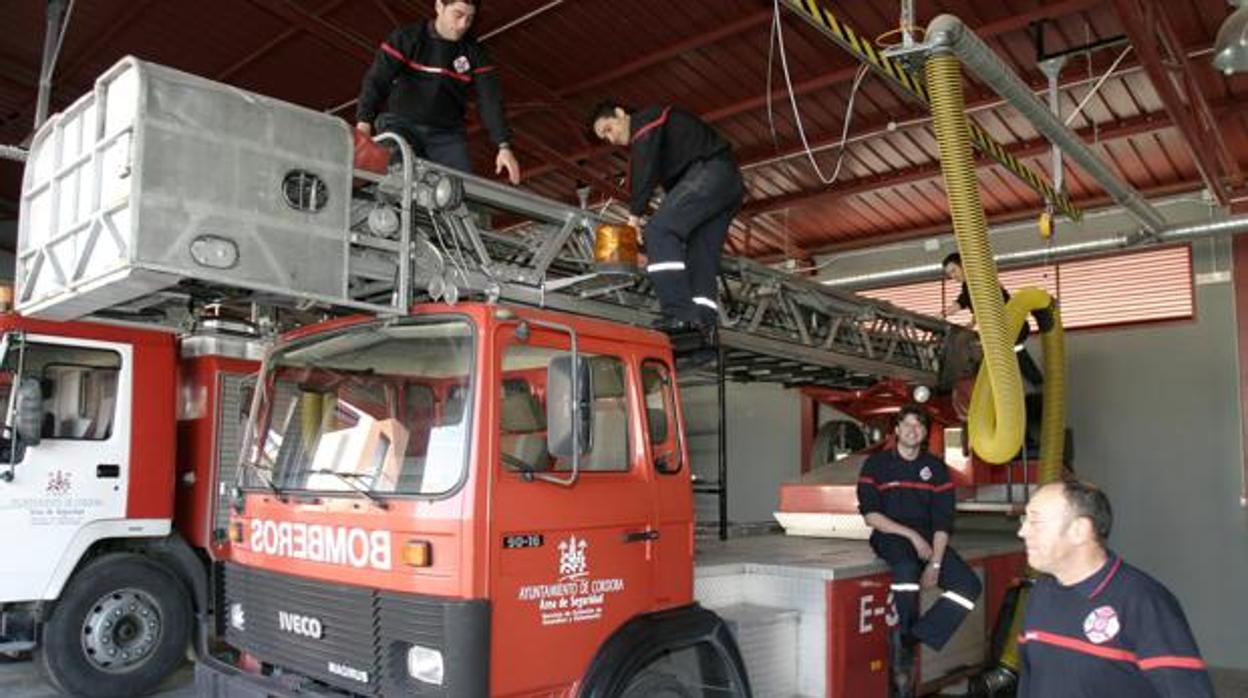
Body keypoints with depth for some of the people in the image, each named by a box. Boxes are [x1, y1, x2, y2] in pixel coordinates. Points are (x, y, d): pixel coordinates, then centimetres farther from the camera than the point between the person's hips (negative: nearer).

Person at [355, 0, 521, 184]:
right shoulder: (406, 38, -2)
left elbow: (491, 101, -3)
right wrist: (364, 122, -27)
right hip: (402, 125, -2)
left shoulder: (475, 53, 4)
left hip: (447, 134, 2)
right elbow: (377, 80, -10)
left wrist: (504, 146, -17)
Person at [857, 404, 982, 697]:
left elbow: (942, 521, 2)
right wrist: (911, 535, -15)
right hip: (890, 537, -4)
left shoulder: (936, 468, 9)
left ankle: (915, 637, -17)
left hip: (928, 540, 4)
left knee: (969, 585, -19)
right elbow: (870, 514, -7)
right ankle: (901, 651, -27)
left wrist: (935, 563, -11)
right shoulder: (877, 464, 1)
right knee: (906, 568, -38)